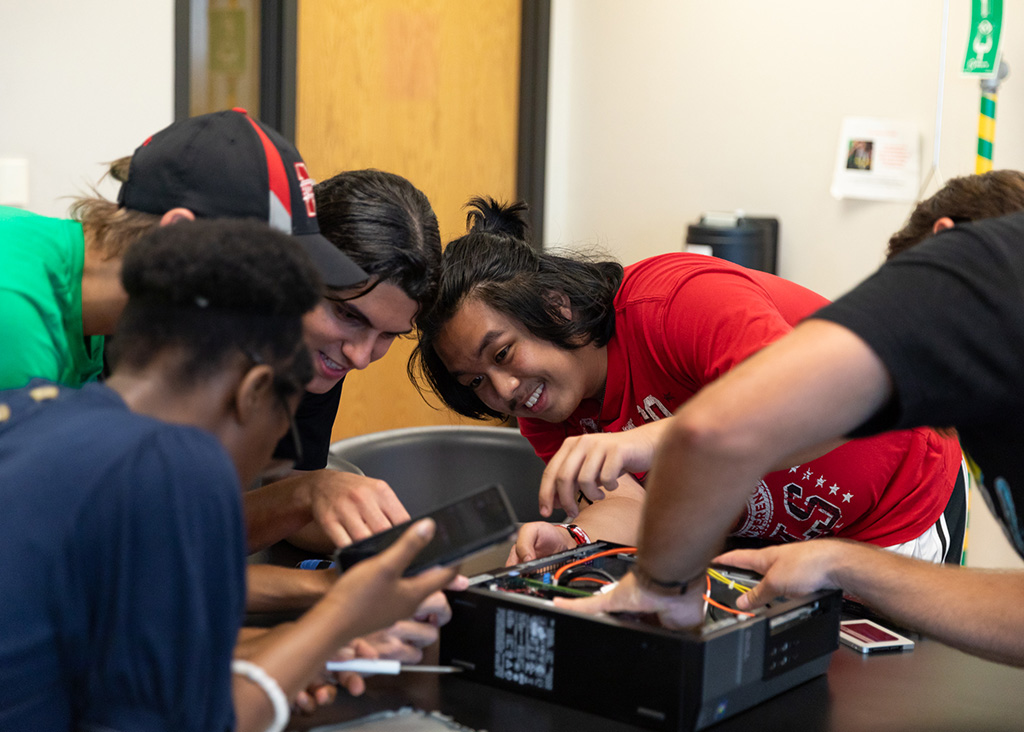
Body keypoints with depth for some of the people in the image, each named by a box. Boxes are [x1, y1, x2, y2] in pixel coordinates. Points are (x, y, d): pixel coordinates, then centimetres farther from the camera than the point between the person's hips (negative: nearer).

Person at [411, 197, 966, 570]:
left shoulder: (675, 299, -35)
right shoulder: (546, 413, -9)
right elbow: (628, 505, -19)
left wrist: (646, 440, -62)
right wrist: (573, 542, -42)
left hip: (896, 513, -6)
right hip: (763, 532, 6)